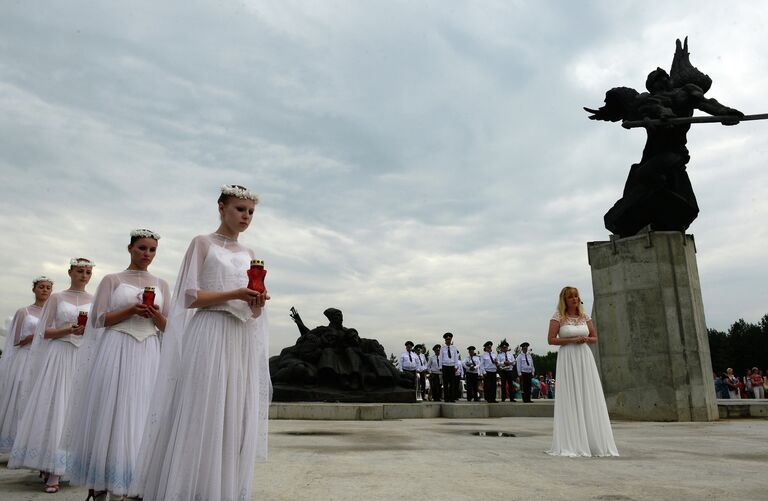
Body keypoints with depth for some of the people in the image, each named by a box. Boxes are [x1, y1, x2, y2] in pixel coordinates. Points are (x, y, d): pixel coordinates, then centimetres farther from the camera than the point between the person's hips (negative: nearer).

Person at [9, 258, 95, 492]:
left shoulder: (95, 301, 12)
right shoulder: (56, 298, 7)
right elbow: (45, 331, 3)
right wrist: (69, 329, -13)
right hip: (59, 356, -1)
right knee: (52, 407, -7)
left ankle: (55, 471, 5)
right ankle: (48, 465, 1)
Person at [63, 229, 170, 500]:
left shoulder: (161, 284, 12)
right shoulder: (112, 280, 5)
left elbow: (167, 326, 11)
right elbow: (99, 319, -1)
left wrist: (155, 315, -10)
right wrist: (131, 310, -15)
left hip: (147, 354, 2)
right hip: (116, 351, -2)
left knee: (137, 414, 1)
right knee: (108, 412, -1)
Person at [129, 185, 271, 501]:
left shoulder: (249, 255, 17)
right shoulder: (202, 243, 3)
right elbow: (190, 297, -6)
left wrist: (258, 302, -8)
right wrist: (235, 294, -16)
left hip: (243, 343, 5)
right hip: (209, 338, -5)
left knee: (236, 418, 5)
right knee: (201, 415, -5)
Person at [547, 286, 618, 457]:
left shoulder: (585, 316, 11)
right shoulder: (558, 317, -2)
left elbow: (595, 338, 17)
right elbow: (551, 339, -5)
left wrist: (585, 339, -5)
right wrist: (572, 340, -13)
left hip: (585, 357, 4)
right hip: (567, 358, -4)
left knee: (589, 398, 2)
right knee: (570, 399, -4)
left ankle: (593, 442, 10)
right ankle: (572, 443, 1)